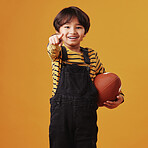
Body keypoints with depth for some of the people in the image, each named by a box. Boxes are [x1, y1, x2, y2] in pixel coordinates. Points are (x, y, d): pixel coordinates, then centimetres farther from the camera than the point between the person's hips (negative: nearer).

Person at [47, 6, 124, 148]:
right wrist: (54, 44, -49)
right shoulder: (58, 52, 1)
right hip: (61, 113, -2)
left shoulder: (91, 55, 9)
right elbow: (54, 52, -25)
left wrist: (119, 96, 6)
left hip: (86, 115, 2)